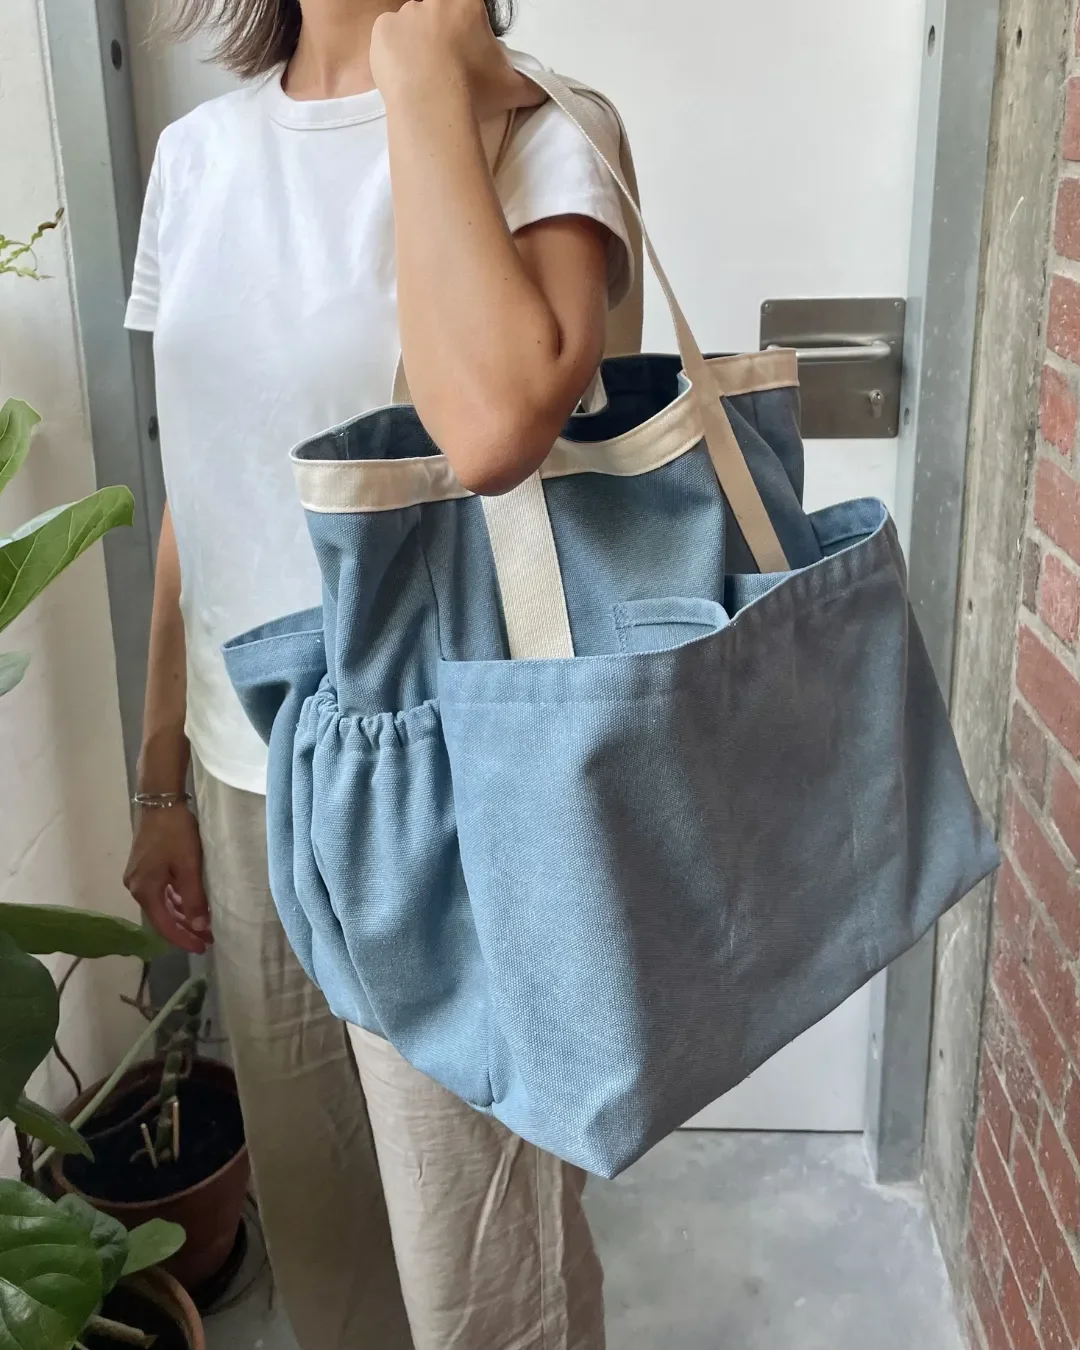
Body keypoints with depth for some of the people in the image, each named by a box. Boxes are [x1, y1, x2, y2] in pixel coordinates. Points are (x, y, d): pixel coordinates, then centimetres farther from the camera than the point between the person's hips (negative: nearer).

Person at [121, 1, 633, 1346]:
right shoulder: (199, 153, 7)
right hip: (249, 778, 6)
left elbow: (495, 428, -34)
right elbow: (196, 492, 10)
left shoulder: (530, 139, -12)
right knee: (309, 1215, 23)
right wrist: (162, 778, 13)